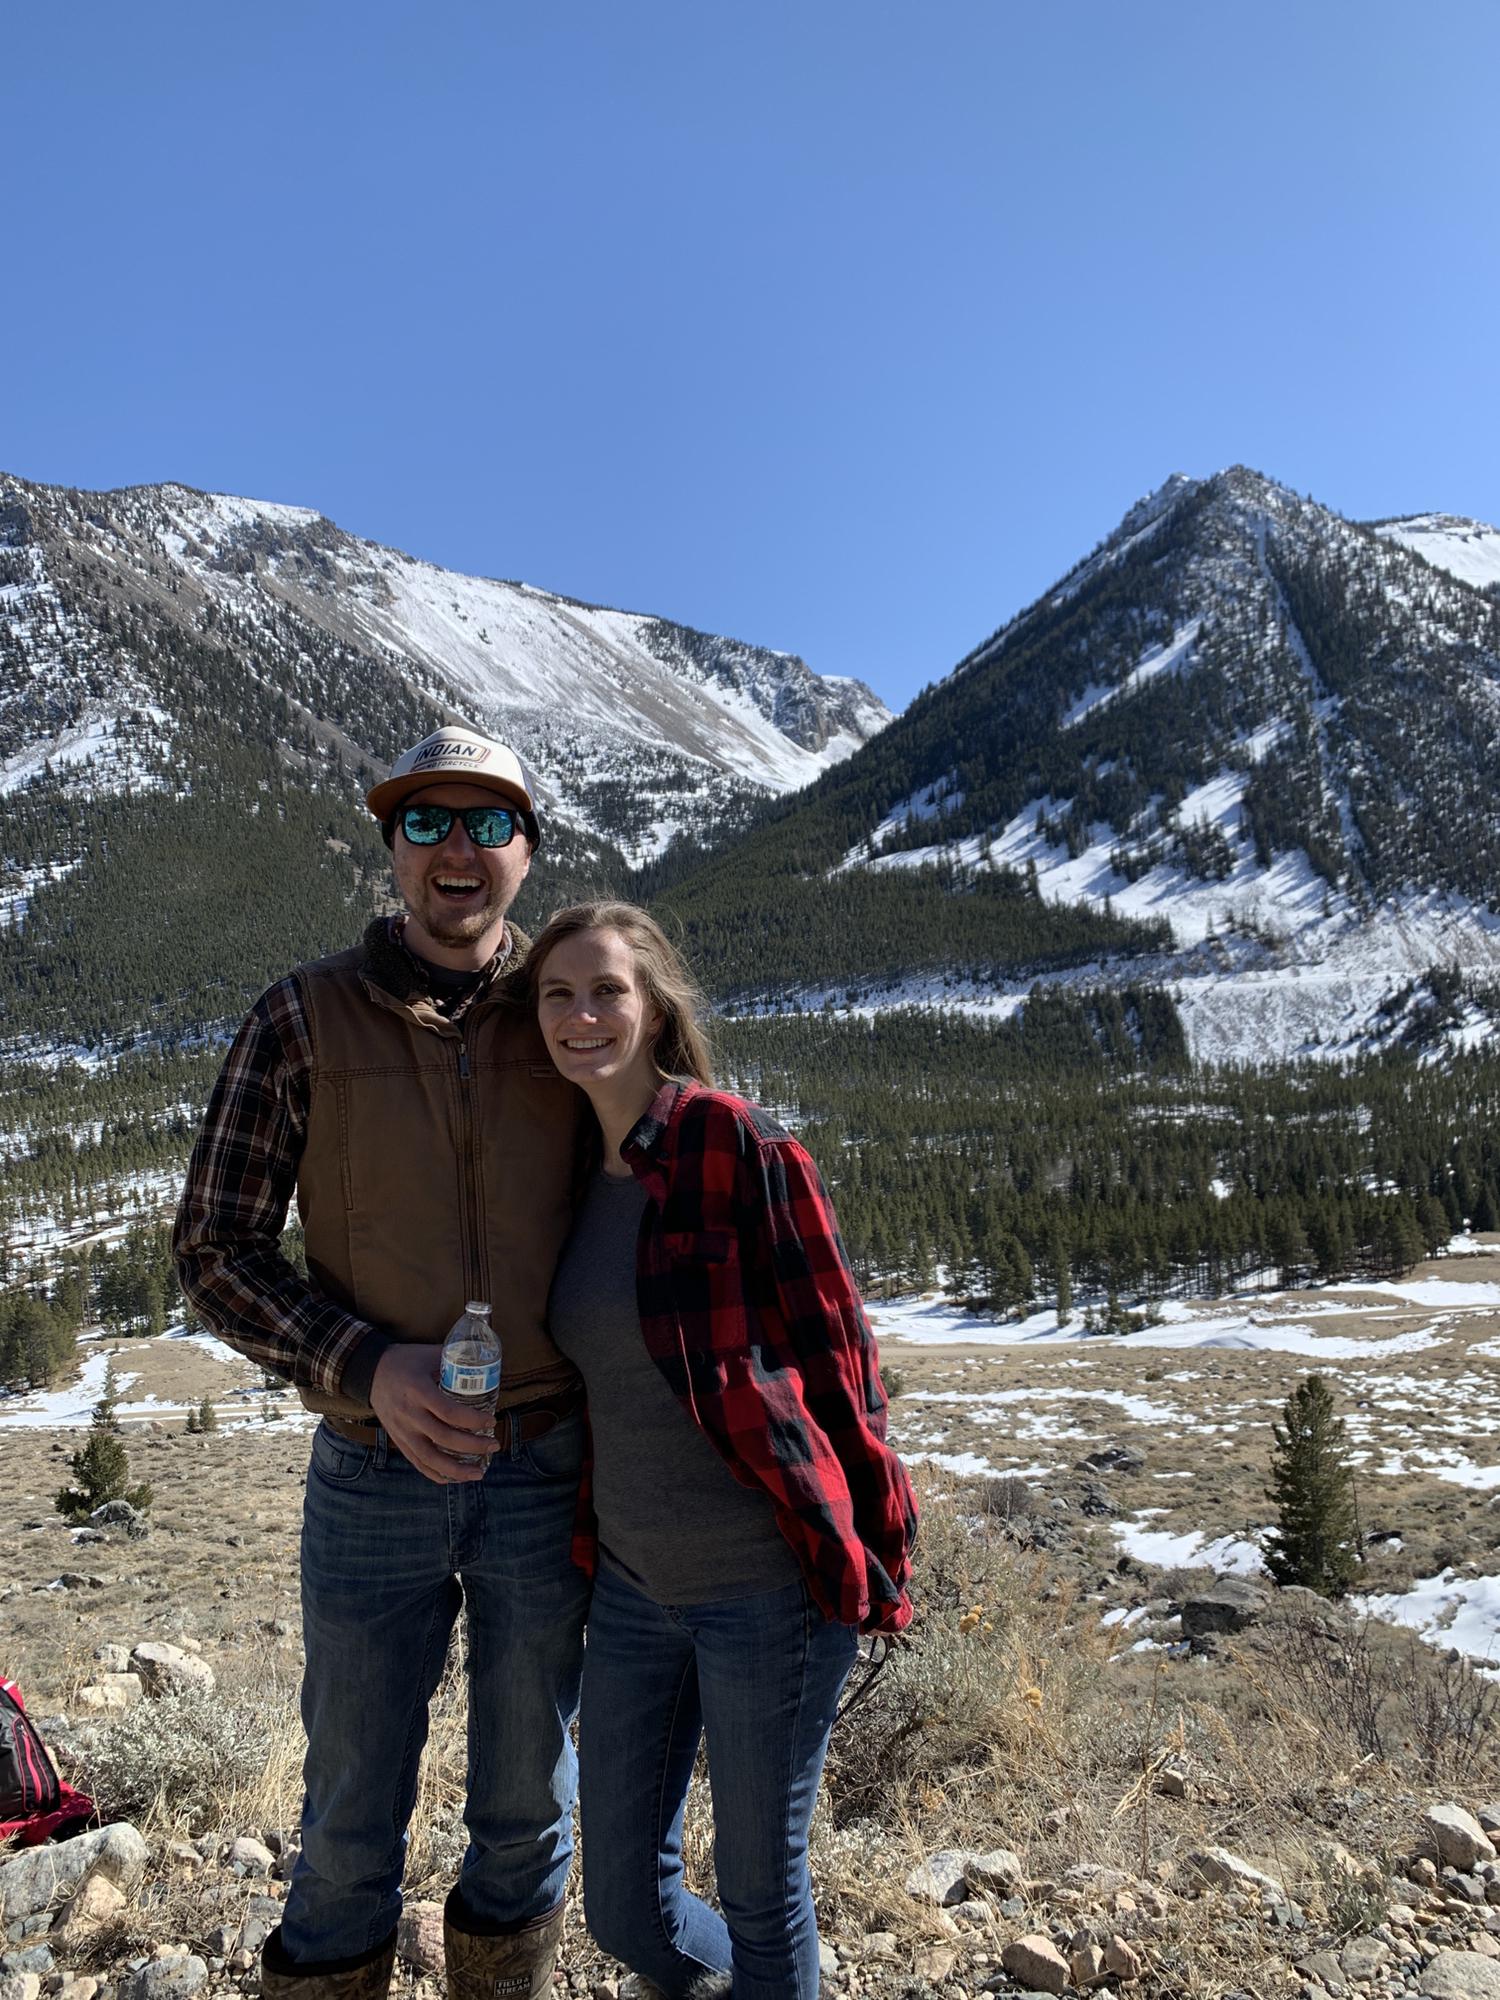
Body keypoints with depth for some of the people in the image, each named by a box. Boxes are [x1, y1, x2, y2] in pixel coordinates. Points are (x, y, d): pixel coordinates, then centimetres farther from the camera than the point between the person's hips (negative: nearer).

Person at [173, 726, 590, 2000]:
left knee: (526, 1808, 19)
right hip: (374, 1477, -1)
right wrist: (367, 1367, -20)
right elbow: (216, 1249, -5)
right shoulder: (306, 1020, -7)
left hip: (546, 1475, 1)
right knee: (353, 1820, 16)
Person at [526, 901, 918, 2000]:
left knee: (759, 1895, 12)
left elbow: (833, 1349, -11)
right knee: (622, 1907, 18)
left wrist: (865, 1556, -8)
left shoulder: (740, 1145, -14)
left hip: (766, 1581, -6)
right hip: (630, 1582, 6)